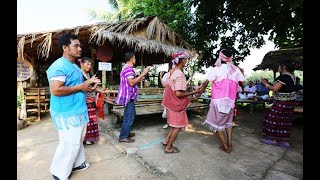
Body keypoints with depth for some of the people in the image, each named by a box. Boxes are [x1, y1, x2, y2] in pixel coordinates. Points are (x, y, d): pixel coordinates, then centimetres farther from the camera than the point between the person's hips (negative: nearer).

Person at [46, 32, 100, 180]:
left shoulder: (74, 66, 14)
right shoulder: (59, 66, -19)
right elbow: (56, 90, -28)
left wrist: (88, 81, 9)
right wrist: (80, 87, -21)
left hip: (78, 110, 10)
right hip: (67, 113, -10)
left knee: (77, 140, 21)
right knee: (69, 144, 2)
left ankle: (77, 163, 39)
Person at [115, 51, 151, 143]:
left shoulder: (126, 67, 17)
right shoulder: (128, 68, -16)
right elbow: (131, 83, -26)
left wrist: (140, 79, 24)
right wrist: (142, 74, -22)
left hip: (128, 96, 11)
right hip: (128, 96, -11)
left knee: (129, 116, 18)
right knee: (129, 117, -3)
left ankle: (126, 133, 29)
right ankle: (123, 137, 6)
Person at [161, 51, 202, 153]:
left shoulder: (171, 71, 5)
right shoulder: (180, 74, -23)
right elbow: (178, 94, -26)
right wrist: (193, 92, -17)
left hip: (170, 102, 9)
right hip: (176, 104, -9)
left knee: (175, 125, 24)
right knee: (178, 126, 9)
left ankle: (166, 141, 29)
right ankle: (168, 148, 21)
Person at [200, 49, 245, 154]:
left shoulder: (216, 69, -7)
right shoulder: (236, 70, 2)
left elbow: (206, 83, -10)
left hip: (218, 100, -4)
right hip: (230, 101, 5)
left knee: (217, 123, 8)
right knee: (228, 121, 23)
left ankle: (225, 147, 14)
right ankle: (230, 144, 25)